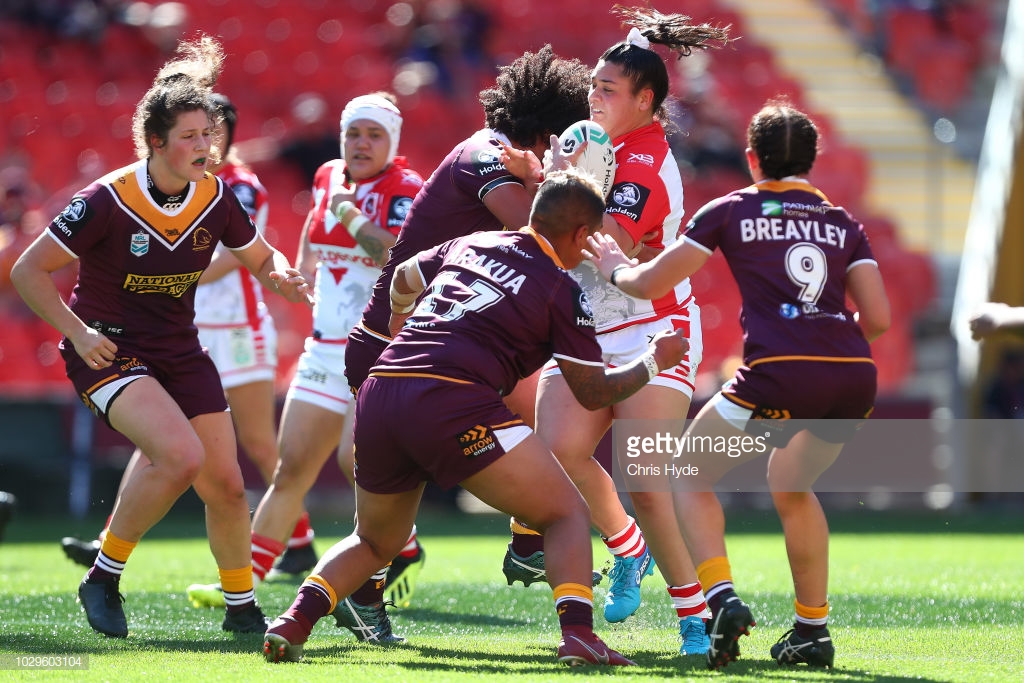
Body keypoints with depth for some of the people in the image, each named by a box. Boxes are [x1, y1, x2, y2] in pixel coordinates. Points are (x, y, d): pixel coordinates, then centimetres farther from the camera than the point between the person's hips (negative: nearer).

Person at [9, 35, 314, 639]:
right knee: (181, 454, -28)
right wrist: (78, 333, -20)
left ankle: (242, 606, 22)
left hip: (180, 351, 5)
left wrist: (281, 275, -11)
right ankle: (105, 577, -10)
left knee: (225, 484, 0)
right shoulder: (108, 201, -20)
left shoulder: (216, 198, -6)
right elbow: (28, 271, -13)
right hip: (109, 350, -5)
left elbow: (261, 258, 12)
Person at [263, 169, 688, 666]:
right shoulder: (562, 291, 6)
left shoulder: (471, 245, 23)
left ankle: (295, 620, 2)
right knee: (567, 514, 5)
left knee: (375, 541, 25)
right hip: (450, 401, -6)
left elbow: (403, 280, 41)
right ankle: (577, 634, -17)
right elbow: (593, 391, 12)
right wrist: (654, 361, 29)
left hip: (377, 392, 6)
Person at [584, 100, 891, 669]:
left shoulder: (731, 212, 12)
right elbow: (878, 317, 13)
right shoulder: (842, 222, 21)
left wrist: (615, 267, 36)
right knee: (791, 487, 30)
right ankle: (813, 629, 25)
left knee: (690, 474, 17)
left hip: (780, 374, -4)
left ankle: (723, 599, -3)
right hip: (856, 378, 4)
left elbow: (649, 284, 14)